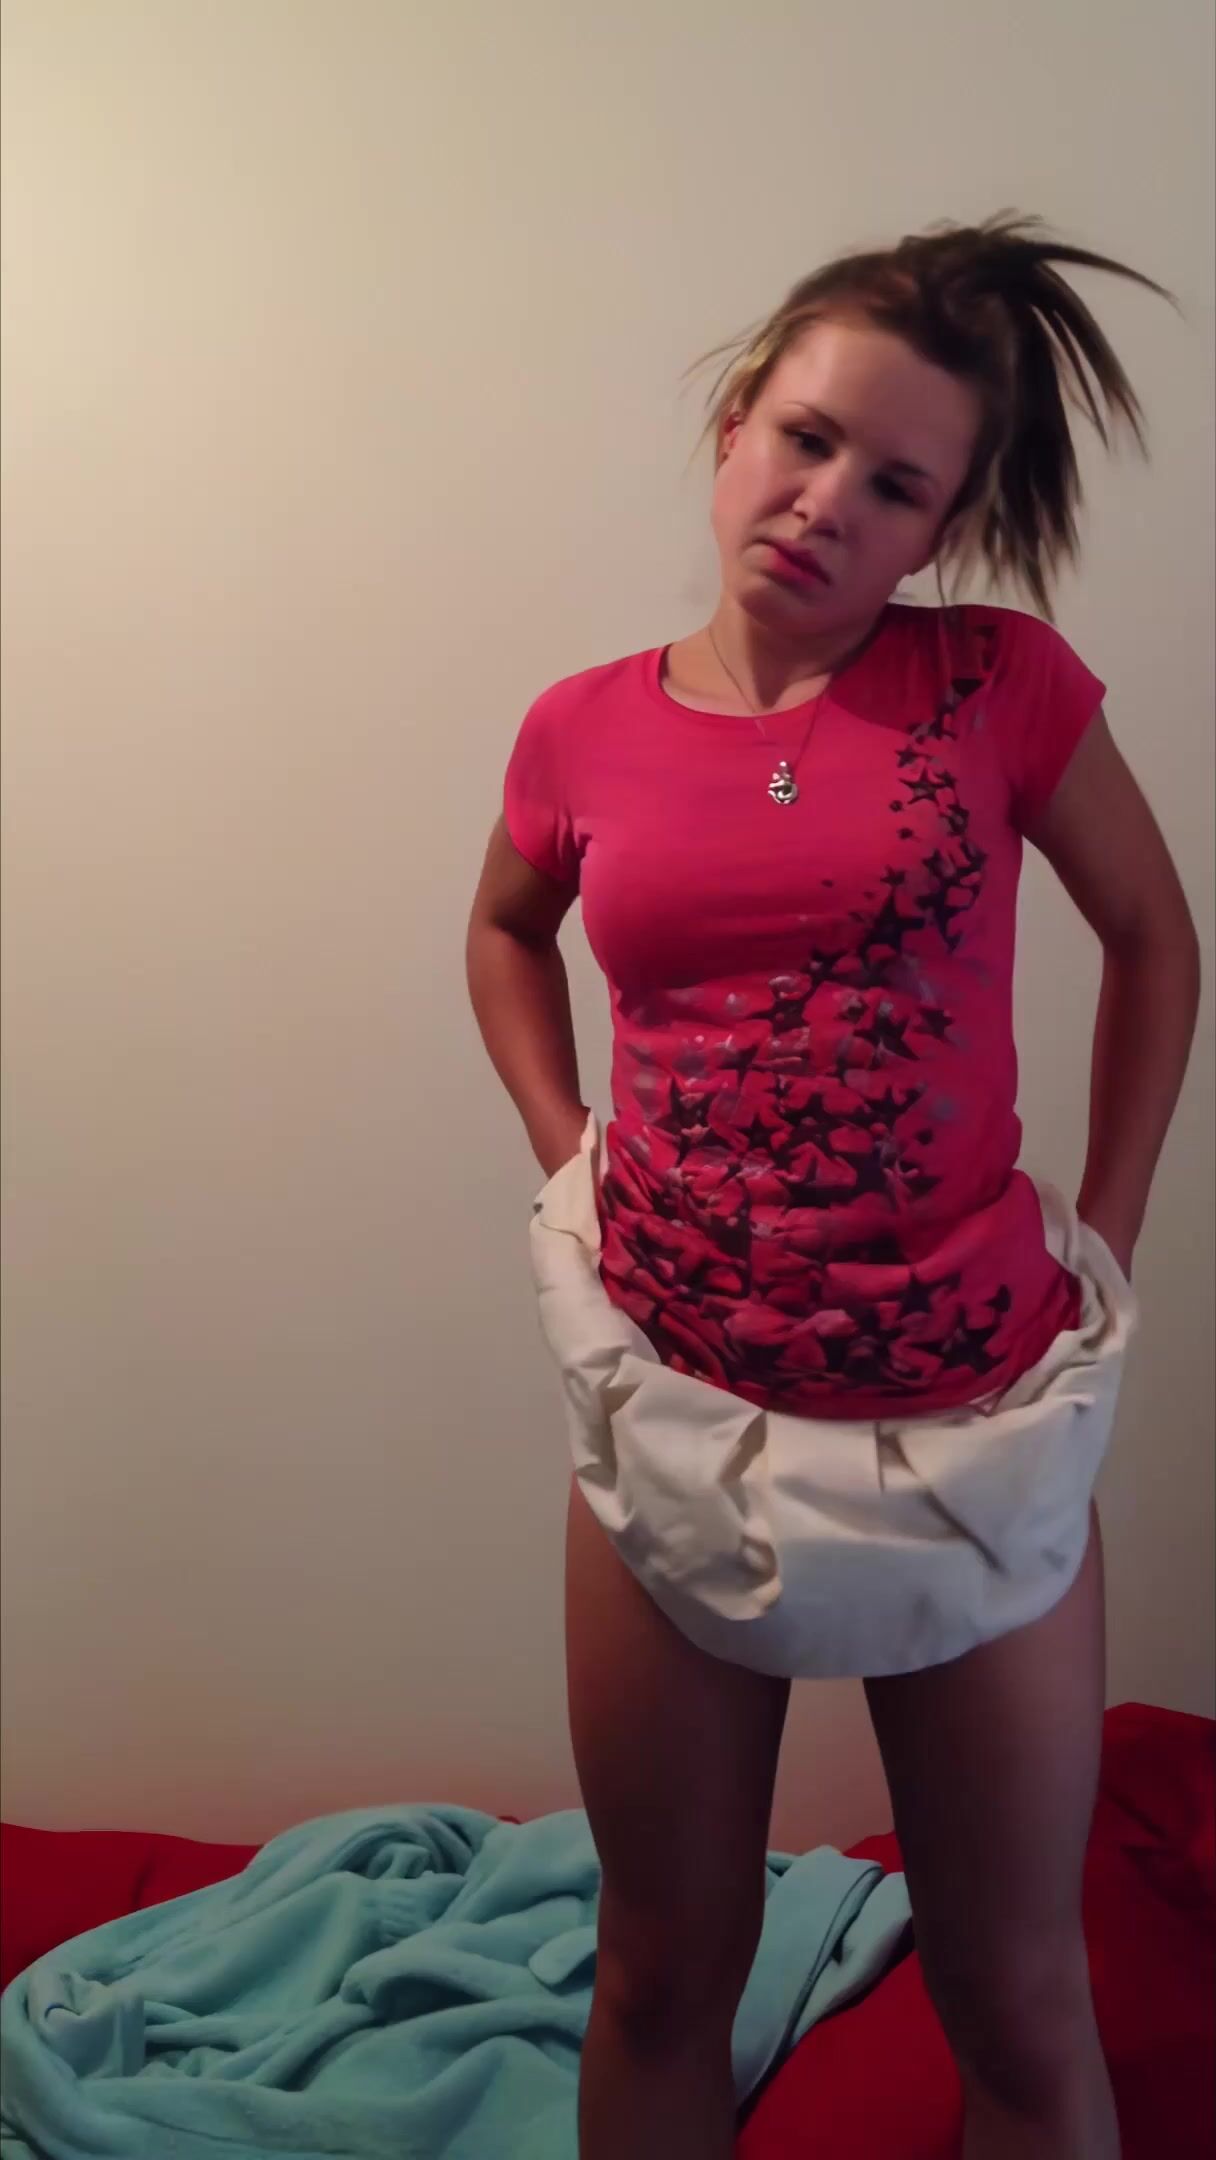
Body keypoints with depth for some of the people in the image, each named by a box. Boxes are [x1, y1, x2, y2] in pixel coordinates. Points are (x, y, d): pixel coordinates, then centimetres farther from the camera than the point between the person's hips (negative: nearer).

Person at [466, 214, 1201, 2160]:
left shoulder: (1004, 682, -5)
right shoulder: (585, 732, 0)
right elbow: (504, 931, 20)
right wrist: (567, 1158, 6)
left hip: (973, 1421, -1)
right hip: (676, 1412, 2)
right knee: (662, 1983, 18)